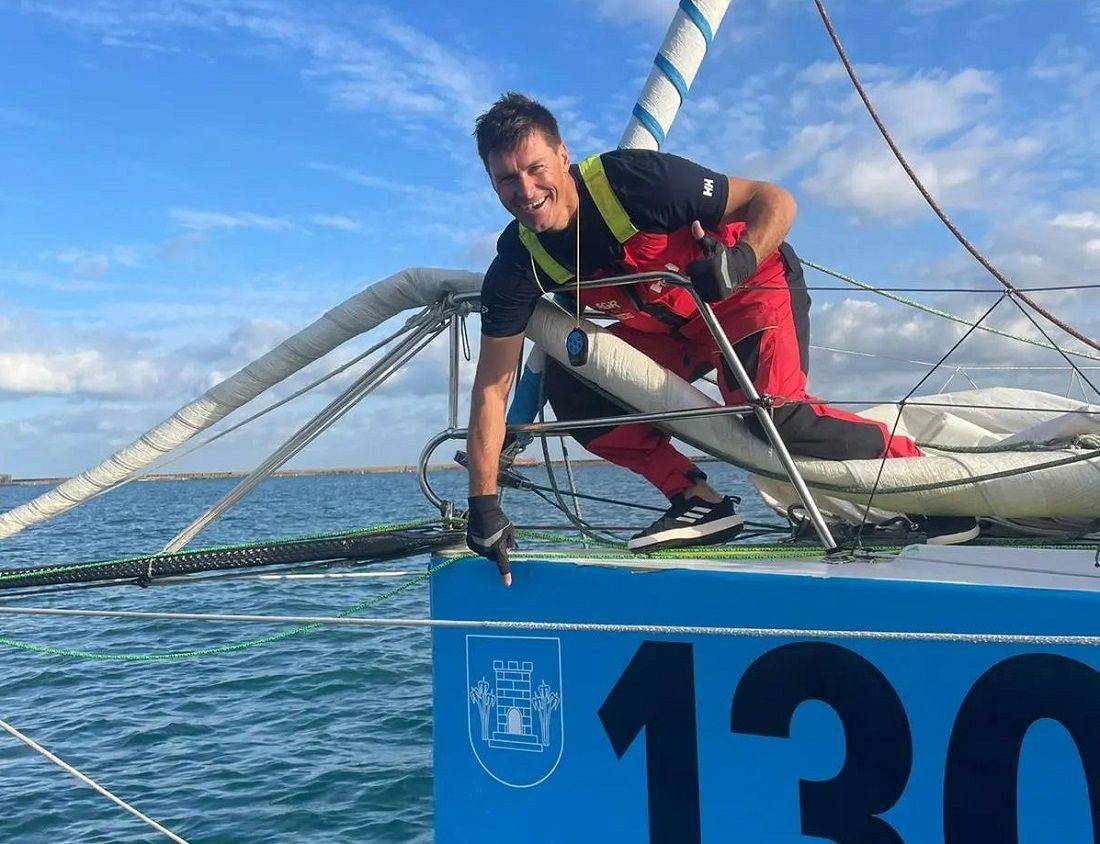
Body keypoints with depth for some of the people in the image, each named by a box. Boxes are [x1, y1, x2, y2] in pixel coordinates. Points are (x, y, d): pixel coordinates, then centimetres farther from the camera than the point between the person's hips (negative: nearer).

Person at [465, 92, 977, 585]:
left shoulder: (631, 178, -30)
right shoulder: (519, 264, -16)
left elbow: (775, 200, -23)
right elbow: (492, 387, -15)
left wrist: (741, 260, -45)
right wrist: (483, 503, -21)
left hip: (753, 287, -5)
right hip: (665, 330, 6)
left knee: (770, 412, -29)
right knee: (569, 386, -14)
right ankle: (697, 500, -7)